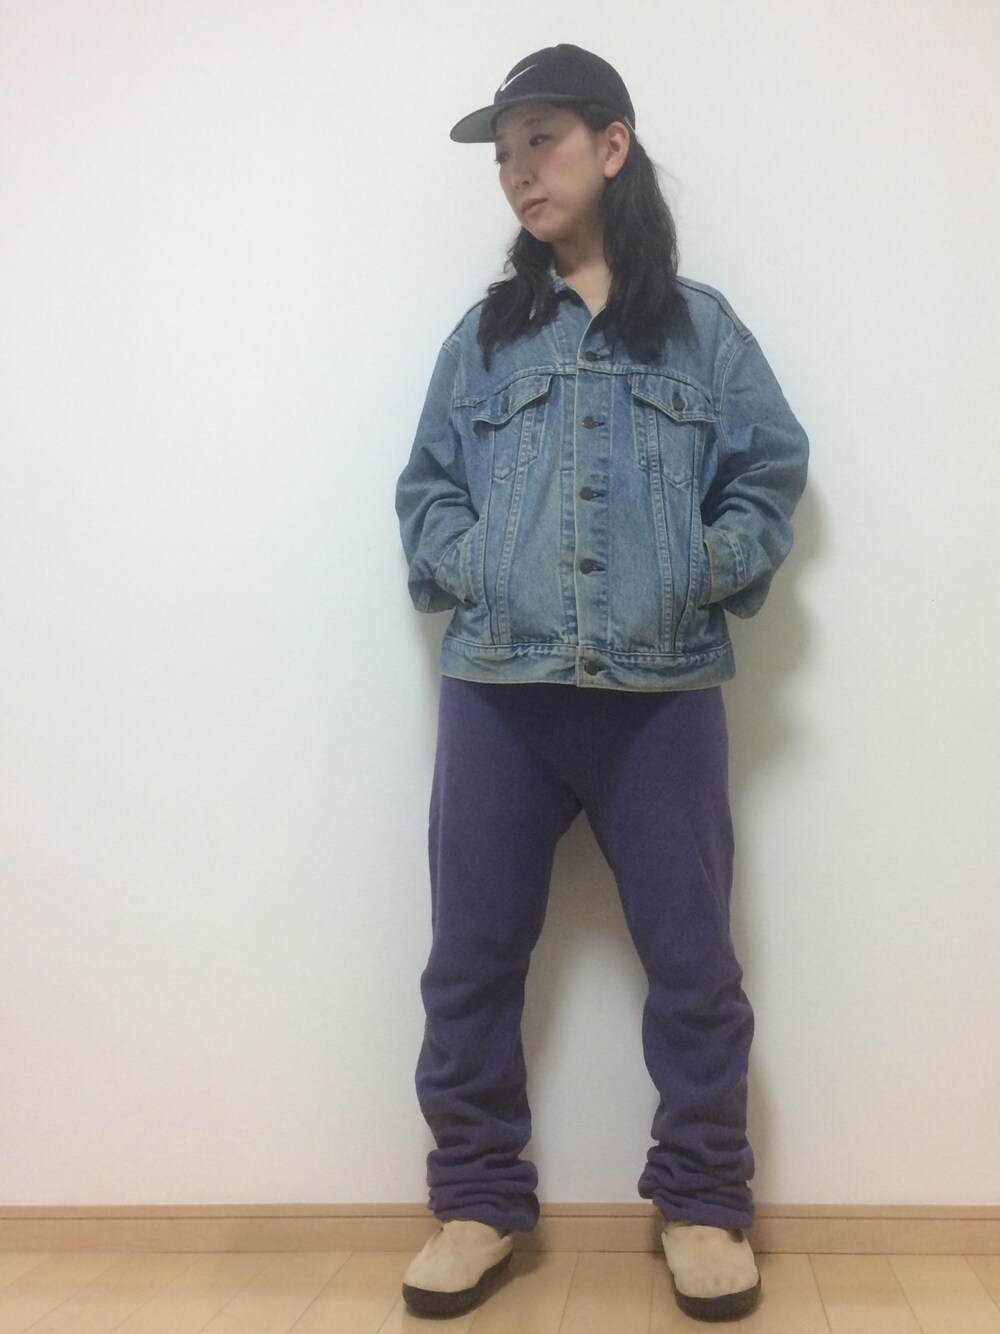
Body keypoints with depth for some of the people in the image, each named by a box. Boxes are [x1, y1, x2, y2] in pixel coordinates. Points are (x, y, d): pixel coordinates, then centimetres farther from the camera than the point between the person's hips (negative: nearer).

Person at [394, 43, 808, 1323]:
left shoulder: (702, 329, 8)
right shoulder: (483, 336, 12)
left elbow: (771, 475, 8)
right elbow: (425, 486, 13)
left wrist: (712, 569, -7)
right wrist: (457, 568, -4)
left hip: (660, 693, -1)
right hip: (497, 692, 2)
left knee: (690, 957, 5)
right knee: (470, 955, 6)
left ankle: (702, 1201, 22)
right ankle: (476, 1201, 22)